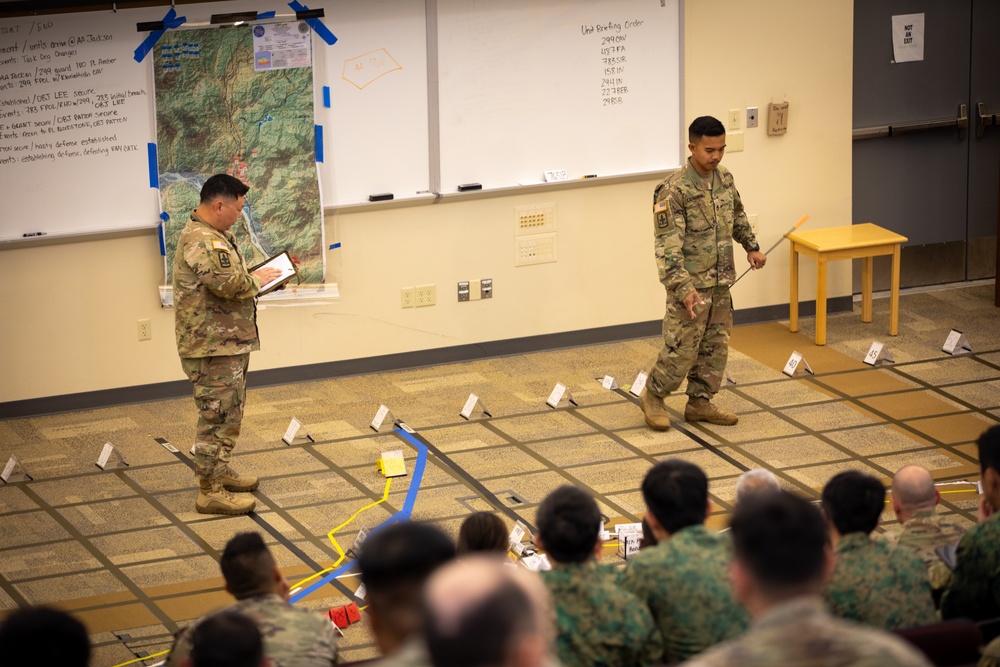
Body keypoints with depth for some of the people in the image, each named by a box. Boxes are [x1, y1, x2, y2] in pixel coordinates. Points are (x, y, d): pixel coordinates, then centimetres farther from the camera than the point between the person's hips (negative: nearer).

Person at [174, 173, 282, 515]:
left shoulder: (213, 235, 14)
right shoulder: (201, 242, -22)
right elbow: (229, 283, -33)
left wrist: (252, 276, 8)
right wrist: (257, 279, -14)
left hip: (227, 343, 11)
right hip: (213, 348, -11)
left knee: (228, 413, 22)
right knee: (217, 416, -7)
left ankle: (219, 471, 35)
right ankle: (210, 492, -3)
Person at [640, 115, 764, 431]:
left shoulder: (725, 179, 4)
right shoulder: (674, 189, -19)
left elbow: (737, 217, 25)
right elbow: (667, 245, -23)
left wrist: (751, 247, 21)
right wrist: (683, 287, -29)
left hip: (721, 283, 7)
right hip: (692, 284, -7)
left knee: (716, 347, 12)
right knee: (682, 349, -3)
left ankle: (700, 402, 25)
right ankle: (653, 396, 18)